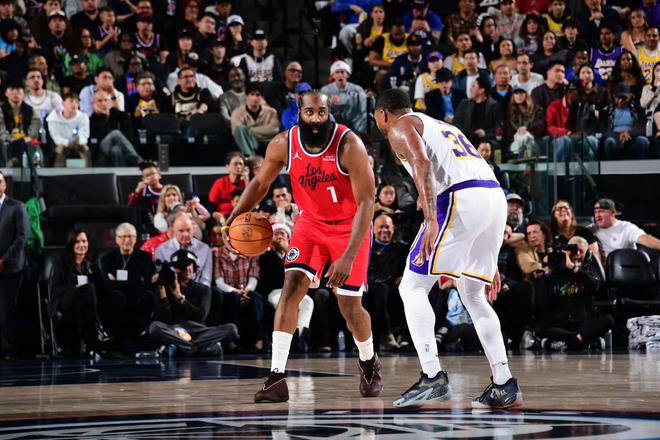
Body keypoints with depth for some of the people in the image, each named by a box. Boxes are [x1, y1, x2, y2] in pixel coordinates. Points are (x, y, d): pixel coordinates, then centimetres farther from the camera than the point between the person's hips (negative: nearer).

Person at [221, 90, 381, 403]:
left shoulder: (349, 146, -28)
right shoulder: (284, 144, -16)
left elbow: (365, 203, -27)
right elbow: (261, 182, 3)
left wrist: (349, 257, -33)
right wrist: (234, 218, -12)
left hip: (350, 226, -3)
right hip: (311, 222, 3)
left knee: (350, 306, -2)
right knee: (291, 286, -17)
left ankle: (369, 363, 30)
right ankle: (276, 377, -19)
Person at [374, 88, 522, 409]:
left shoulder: (399, 127, 11)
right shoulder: (441, 127, 35)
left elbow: (422, 164, -13)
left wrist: (431, 219, -25)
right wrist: (489, 262, 33)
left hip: (461, 200, -8)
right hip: (495, 198, 8)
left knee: (413, 287, 1)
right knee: (473, 295, 20)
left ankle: (432, 376, -10)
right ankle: (504, 386, 14)